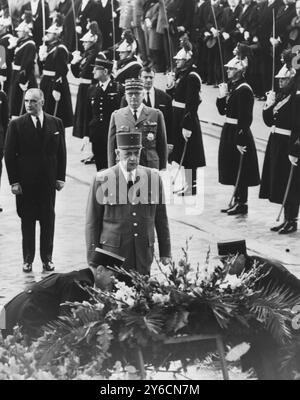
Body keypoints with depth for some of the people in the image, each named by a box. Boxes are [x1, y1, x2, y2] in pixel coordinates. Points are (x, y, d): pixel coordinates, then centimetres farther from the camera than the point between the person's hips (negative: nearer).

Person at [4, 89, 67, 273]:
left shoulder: (56, 123, 4)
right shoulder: (16, 125, -2)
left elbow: (61, 152, 7)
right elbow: (10, 155, -2)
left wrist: (60, 178, 2)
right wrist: (14, 181, -8)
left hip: (48, 181, 1)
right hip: (25, 182, -1)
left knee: (48, 220, 6)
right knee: (27, 221, 5)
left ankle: (47, 258, 16)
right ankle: (28, 259, 13)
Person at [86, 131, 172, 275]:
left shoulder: (153, 177, 5)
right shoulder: (102, 180, -3)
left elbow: (161, 218, 11)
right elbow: (92, 222, 1)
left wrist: (165, 253, 11)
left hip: (144, 255, 2)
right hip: (112, 252, -2)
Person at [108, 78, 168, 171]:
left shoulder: (156, 114, 9)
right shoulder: (116, 116, 11)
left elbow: (162, 145, 10)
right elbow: (112, 146, 11)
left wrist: (163, 171, 6)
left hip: (150, 167, 0)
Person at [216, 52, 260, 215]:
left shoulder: (244, 90, -17)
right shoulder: (230, 86, 10)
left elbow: (245, 118, -20)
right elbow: (222, 111, 14)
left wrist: (241, 140, -21)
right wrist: (222, 96, -4)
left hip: (239, 132, -9)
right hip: (228, 131, 9)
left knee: (240, 169, -2)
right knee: (232, 169, 13)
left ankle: (242, 203, 6)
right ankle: (237, 201, 22)